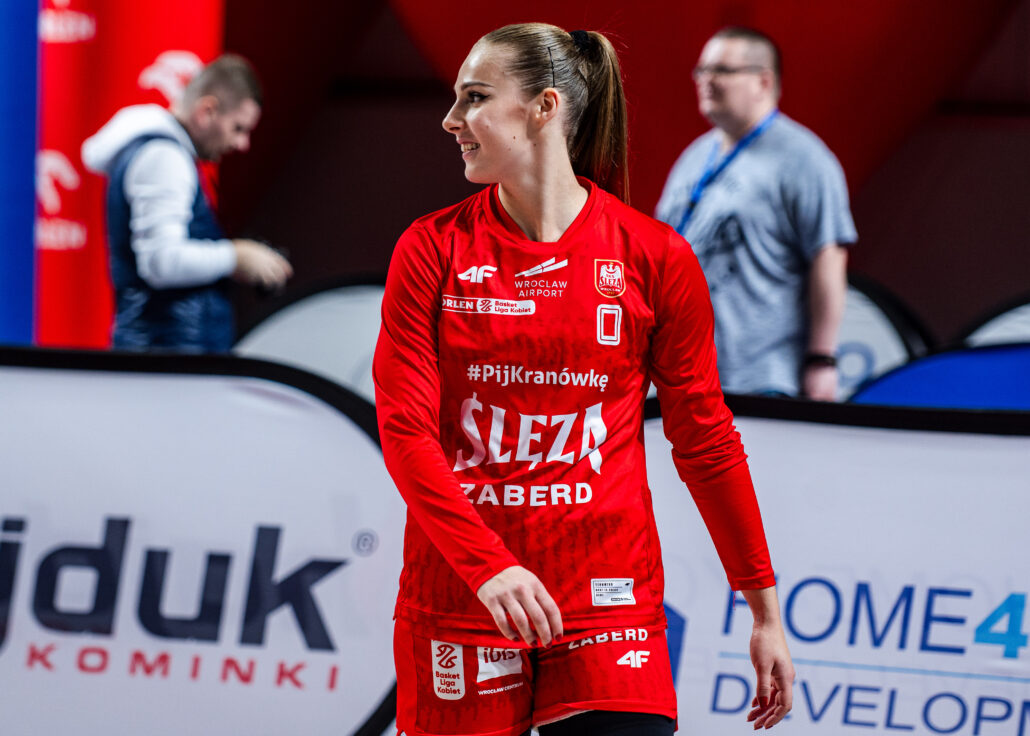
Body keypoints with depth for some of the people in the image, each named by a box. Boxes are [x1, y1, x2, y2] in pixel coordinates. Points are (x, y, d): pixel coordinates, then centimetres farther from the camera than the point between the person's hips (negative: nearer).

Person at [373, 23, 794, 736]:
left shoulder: (656, 258, 0)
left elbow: (706, 439, 8)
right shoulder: (433, 249, 2)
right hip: (457, 601, 1)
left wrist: (766, 609, 8)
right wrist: (489, 567, -21)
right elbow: (405, 430, -5)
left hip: (610, 609, -1)